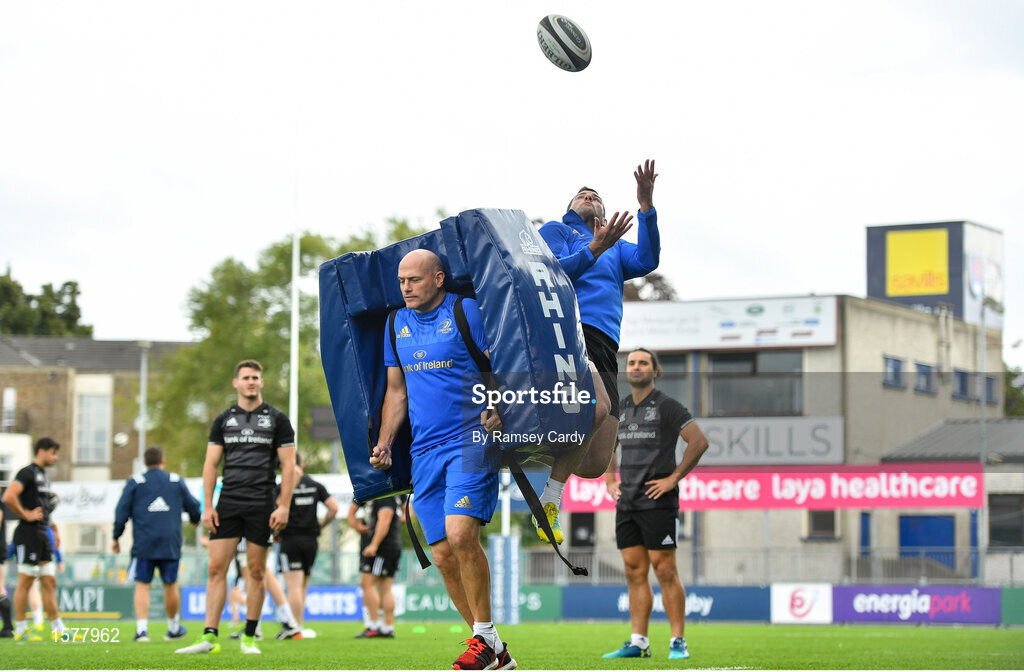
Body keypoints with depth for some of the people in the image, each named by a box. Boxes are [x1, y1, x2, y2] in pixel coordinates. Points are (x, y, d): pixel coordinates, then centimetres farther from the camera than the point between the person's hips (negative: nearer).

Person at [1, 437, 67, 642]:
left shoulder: (43, 475, 19)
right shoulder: (28, 473, -11)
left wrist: (55, 531, 23)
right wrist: (25, 515, -17)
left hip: (42, 535, 9)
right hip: (28, 534, -9)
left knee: (49, 582, 9)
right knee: (25, 583, -6)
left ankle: (58, 629, 11)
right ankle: (20, 630, -1)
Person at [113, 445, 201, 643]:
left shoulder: (134, 482, 4)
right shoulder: (177, 481, 8)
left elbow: (121, 511, 0)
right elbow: (193, 506, 16)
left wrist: (116, 537, 10)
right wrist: (195, 520, 38)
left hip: (143, 543, -1)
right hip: (171, 542, 1)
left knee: (142, 585, -1)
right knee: (170, 585, 11)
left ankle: (141, 629, -15)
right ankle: (174, 628, 24)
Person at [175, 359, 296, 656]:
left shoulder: (277, 419, 3)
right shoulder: (223, 420, 10)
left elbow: (288, 465, 0)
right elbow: (211, 464, 10)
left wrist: (283, 506, -8)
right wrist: (207, 506, 1)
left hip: (261, 506, -2)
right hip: (227, 504, 2)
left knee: (256, 571, 2)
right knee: (216, 567, -5)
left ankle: (249, 637, 10)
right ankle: (210, 637, -6)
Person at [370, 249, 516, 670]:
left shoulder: (466, 312, -3)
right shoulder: (397, 325, 15)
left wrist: (497, 411, -22)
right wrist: (383, 444, 12)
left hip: (471, 440, -6)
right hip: (425, 450, 6)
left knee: (460, 534, -23)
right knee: (443, 555, 2)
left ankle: (485, 638, -8)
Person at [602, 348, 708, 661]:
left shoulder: (666, 406, -5)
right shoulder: (620, 408, 14)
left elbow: (699, 441, -12)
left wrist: (674, 478, -13)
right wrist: (610, 480, 17)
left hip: (656, 501, -6)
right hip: (626, 502, 7)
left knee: (665, 570, -6)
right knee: (634, 571, 6)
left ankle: (678, 642, -3)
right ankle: (638, 643, 9)